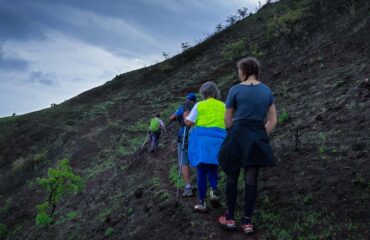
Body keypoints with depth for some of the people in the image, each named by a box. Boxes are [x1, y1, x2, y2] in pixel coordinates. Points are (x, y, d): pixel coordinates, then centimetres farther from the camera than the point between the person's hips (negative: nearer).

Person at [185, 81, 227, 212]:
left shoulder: (199, 105, 0)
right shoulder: (223, 106, 8)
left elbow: (188, 122, -1)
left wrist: (185, 116, 19)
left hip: (202, 139, -2)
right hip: (218, 140, 2)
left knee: (202, 170, 4)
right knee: (213, 168, 20)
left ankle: (202, 202, 5)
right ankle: (213, 191, -5)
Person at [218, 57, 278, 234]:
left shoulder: (235, 90, -4)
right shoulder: (267, 90, 8)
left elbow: (228, 120, 3)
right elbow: (273, 121, 9)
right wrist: (261, 137, 13)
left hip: (238, 136, -3)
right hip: (258, 138, 3)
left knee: (232, 178, 10)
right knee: (251, 180, 7)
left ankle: (230, 218, 18)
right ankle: (247, 222, 12)